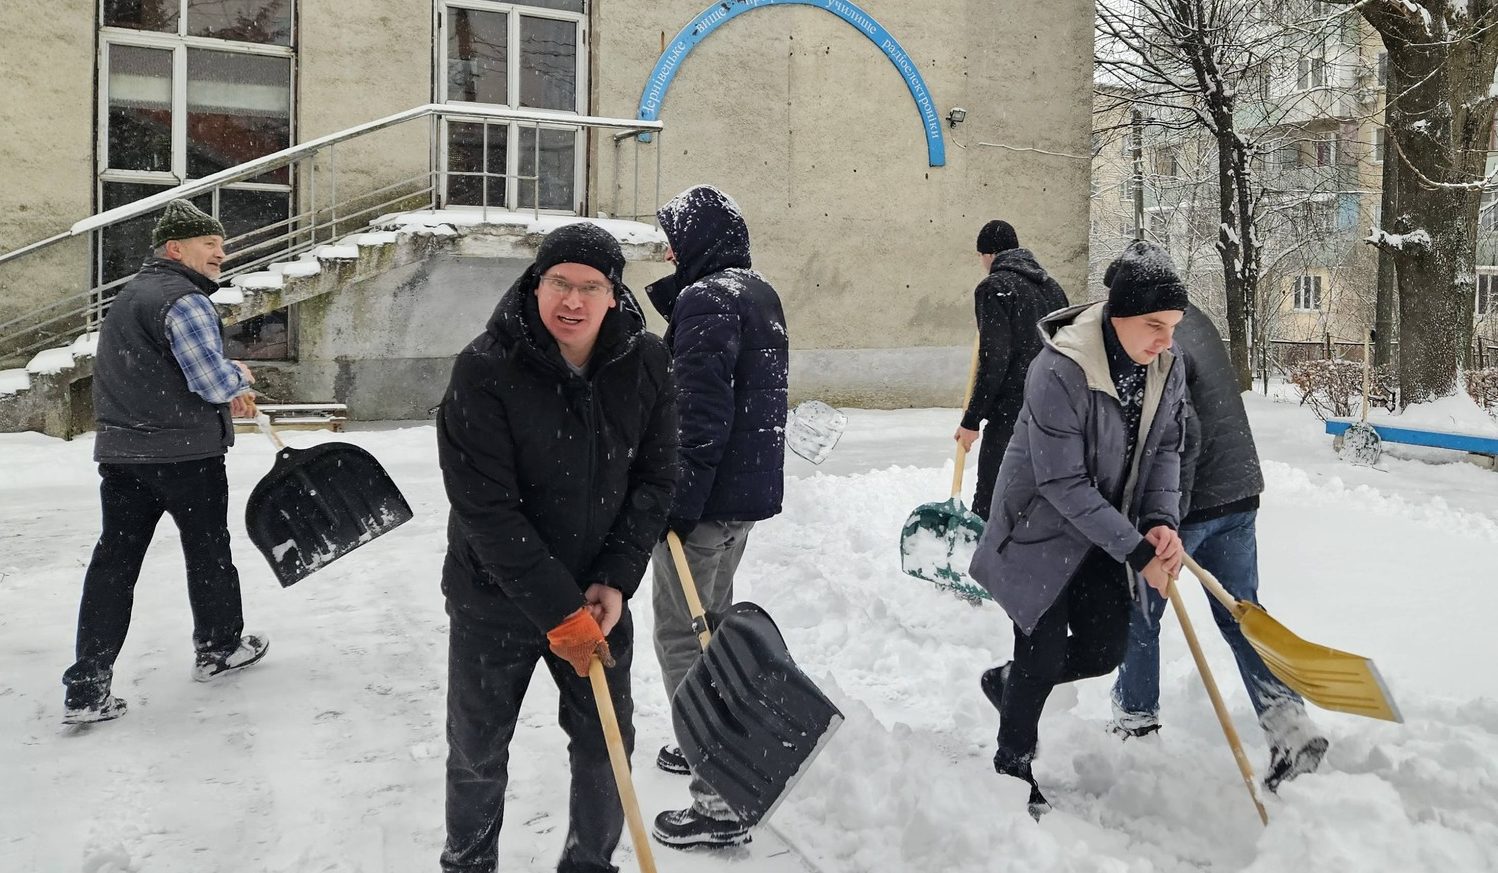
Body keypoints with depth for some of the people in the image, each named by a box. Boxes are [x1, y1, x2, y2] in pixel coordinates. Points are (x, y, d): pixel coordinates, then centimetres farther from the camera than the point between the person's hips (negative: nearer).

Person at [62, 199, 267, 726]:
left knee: (114, 562, 6)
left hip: (120, 450, 8)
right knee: (208, 550, 12)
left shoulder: (133, 293, 18)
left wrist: (226, 393, 17)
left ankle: (86, 689, 6)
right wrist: (241, 378, 1)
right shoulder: (183, 300, -15)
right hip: (184, 453, -8)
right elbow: (214, 381, -21)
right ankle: (220, 648, 30)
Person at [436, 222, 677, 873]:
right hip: (495, 599, -2)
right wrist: (559, 611, -22)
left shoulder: (646, 363, -9)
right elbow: (487, 511, -22)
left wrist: (615, 582, -12)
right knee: (478, 753, 14)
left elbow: (655, 479, -3)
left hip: (599, 597, 3)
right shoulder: (484, 369, -21)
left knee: (608, 742, 14)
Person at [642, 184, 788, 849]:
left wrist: (676, 504, -20)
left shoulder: (706, 298, -16)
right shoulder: (759, 293, 14)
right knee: (712, 620, 24)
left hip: (710, 494, -10)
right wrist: (672, 295, 10)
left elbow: (701, 414, -23)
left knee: (682, 637, -3)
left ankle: (720, 803, 1)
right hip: (751, 490, 10)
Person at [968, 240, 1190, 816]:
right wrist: (1137, 551, -24)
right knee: (1044, 652, -1)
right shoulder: (1059, 372, -30)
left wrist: (1162, 521, -15)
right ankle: (1012, 764, 26)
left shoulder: (1168, 368, -8)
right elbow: (1064, 483, -27)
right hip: (1041, 529, -6)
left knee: (1104, 650, 8)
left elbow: (1164, 449, 3)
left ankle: (1008, 682, 37)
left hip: (1105, 533, 7)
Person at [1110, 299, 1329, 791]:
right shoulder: (1195, 320, 9)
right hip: (1240, 491, 9)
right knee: (1240, 613, 13)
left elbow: (1182, 433, -27)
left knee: (1139, 612, 10)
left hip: (1192, 500, -9)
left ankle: (1136, 719, 23)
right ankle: (1290, 726, 7)